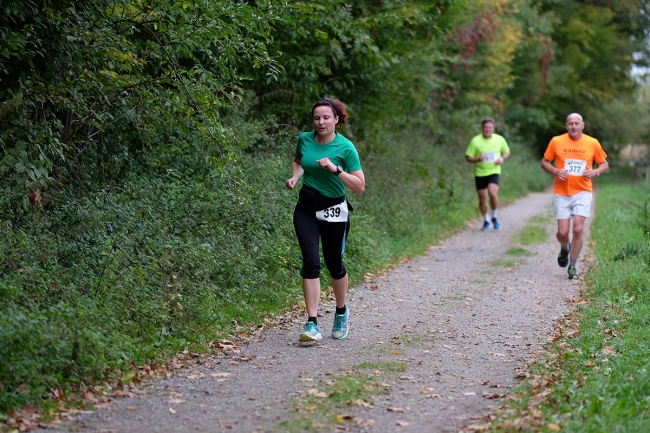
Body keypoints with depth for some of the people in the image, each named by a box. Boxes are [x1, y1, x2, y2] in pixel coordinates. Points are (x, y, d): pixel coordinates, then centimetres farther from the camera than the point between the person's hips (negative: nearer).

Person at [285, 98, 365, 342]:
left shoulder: (345, 147, -13)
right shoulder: (304, 139, -1)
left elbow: (359, 186, -15)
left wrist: (335, 169, -26)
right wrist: (295, 176, 1)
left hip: (334, 210, -2)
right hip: (306, 209, 2)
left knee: (334, 264, 8)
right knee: (311, 262, -11)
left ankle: (341, 312, 36)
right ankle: (312, 324, -13)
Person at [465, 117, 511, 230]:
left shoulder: (499, 139, 0)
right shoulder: (475, 141, -6)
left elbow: (507, 152, 16)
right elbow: (468, 158, -2)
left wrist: (502, 158, -6)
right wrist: (478, 159, -22)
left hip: (494, 171, -1)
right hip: (480, 173, 1)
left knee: (493, 193, -22)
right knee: (482, 198, 4)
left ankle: (494, 217, 1)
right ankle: (486, 220, 27)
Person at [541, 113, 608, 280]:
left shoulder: (592, 143, 0)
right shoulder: (556, 141, -2)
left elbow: (604, 164, 10)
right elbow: (545, 162, 6)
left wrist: (596, 172, -12)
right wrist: (556, 171, -14)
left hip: (582, 193, 0)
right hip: (561, 193, 0)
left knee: (578, 229, -11)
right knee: (562, 232, -2)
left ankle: (572, 267, 4)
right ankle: (564, 249, 35)